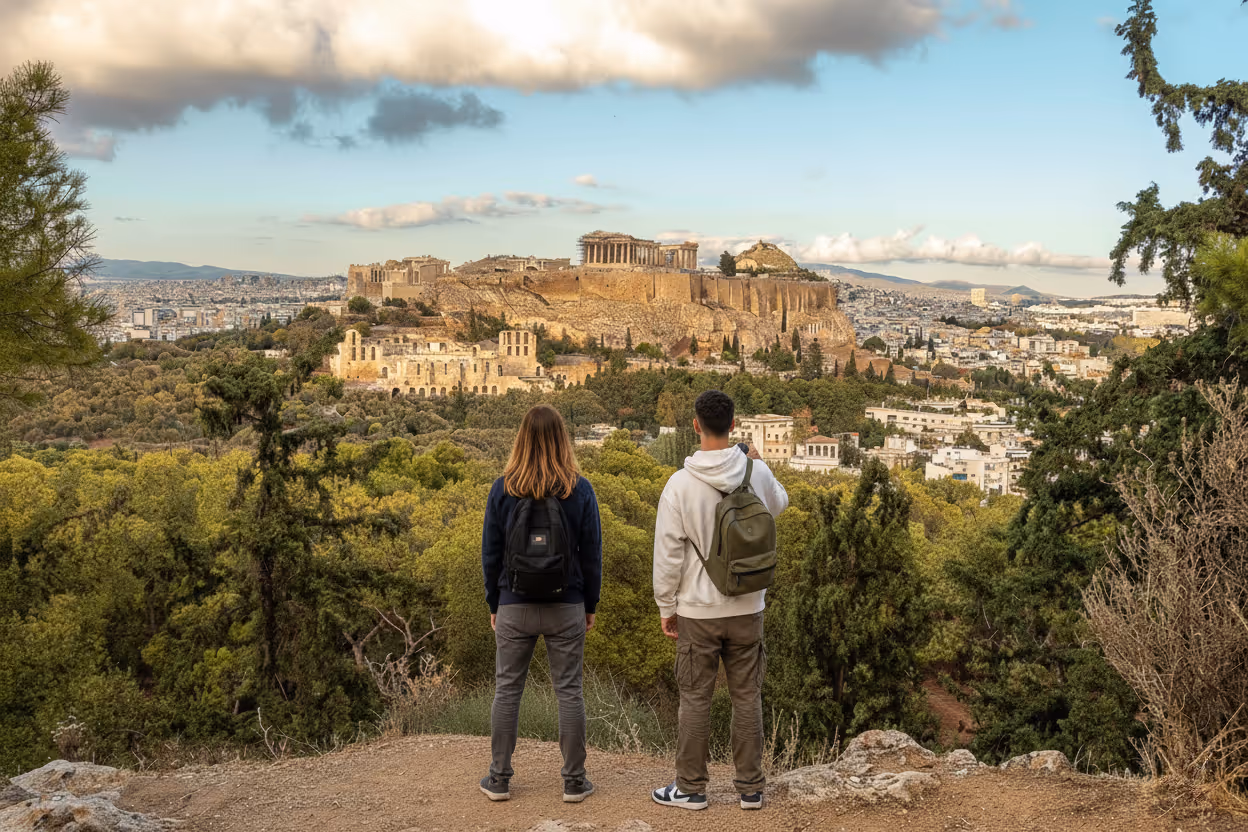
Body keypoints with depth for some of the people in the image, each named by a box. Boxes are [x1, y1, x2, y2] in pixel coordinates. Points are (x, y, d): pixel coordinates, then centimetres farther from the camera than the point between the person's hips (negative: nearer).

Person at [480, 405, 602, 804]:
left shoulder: (503, 489, -5)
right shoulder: (579, 489, -6)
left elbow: (491, 553, 0)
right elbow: (592, 553, -1)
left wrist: (494, 604, 11)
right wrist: (590, 605, 10)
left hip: (514, 607, 0)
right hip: (566, 607, 0)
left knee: (507, 691, 11)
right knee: (569, 691, 8)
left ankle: (499, 779, 19)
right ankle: (574, 781, 15)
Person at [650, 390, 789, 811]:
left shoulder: (681, 483, -15)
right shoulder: (758, 474, -5)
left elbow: (668, 553, -11)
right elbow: (778, 504, 20)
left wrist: (666, 607, 0)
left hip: (698, 610, -3)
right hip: (748, 607, 3)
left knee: (695, 698, 8)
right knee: (747, 697, 11)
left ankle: (690, 788, 17)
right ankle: (750, 787, 19)